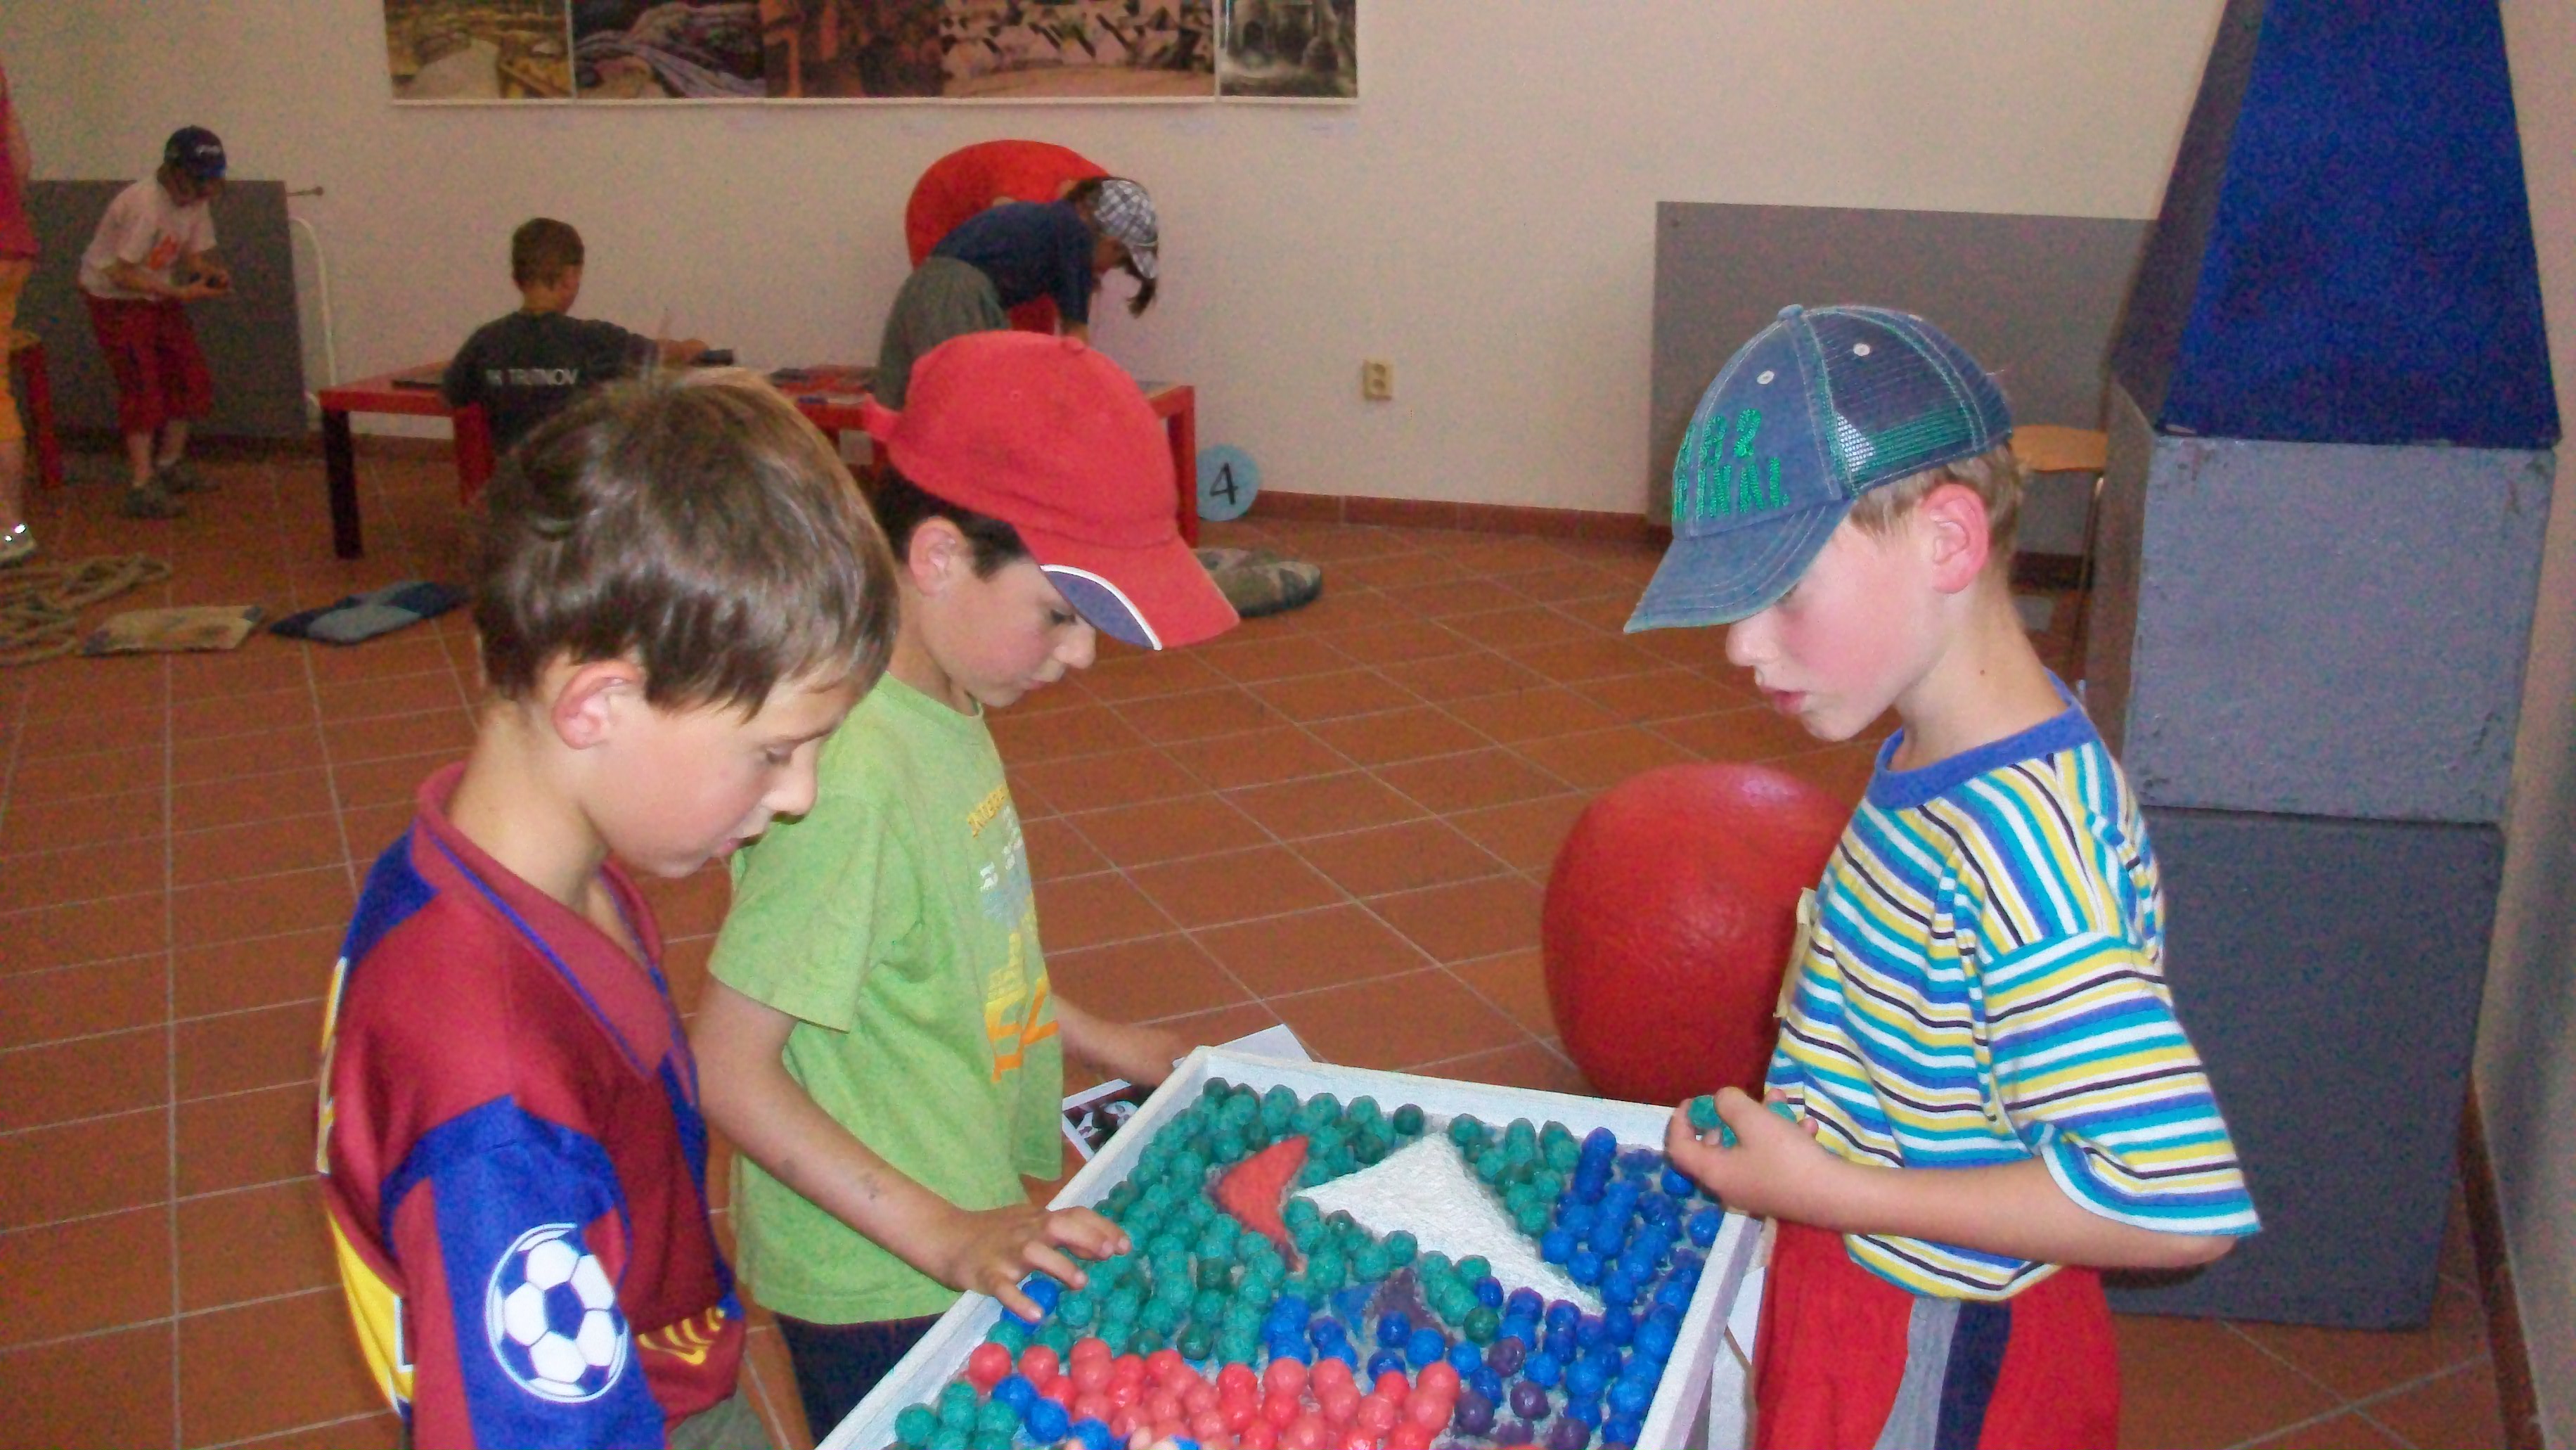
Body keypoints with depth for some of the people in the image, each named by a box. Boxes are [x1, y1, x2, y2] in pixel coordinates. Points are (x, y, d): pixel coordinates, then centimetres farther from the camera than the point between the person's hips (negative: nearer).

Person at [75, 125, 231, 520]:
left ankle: (170, 465, 23)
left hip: (158, 296, 8)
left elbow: (192, 254, 5)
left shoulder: (196, 202, -3)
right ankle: (141, 487, -12)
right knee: (143, 388, -14)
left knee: (191, 380, 8)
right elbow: (121, 273, -26)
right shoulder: (145, 205, -28)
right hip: (114, 297, -8)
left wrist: (213, 273, -17)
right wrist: (180, 292, -29)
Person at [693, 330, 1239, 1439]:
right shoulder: (852, 775, -29)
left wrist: (1094, 1039, 15)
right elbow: (732, 1072, -25)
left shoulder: (948, 705, -1)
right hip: (879, 1291, -8)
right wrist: (943, 1237, -26)